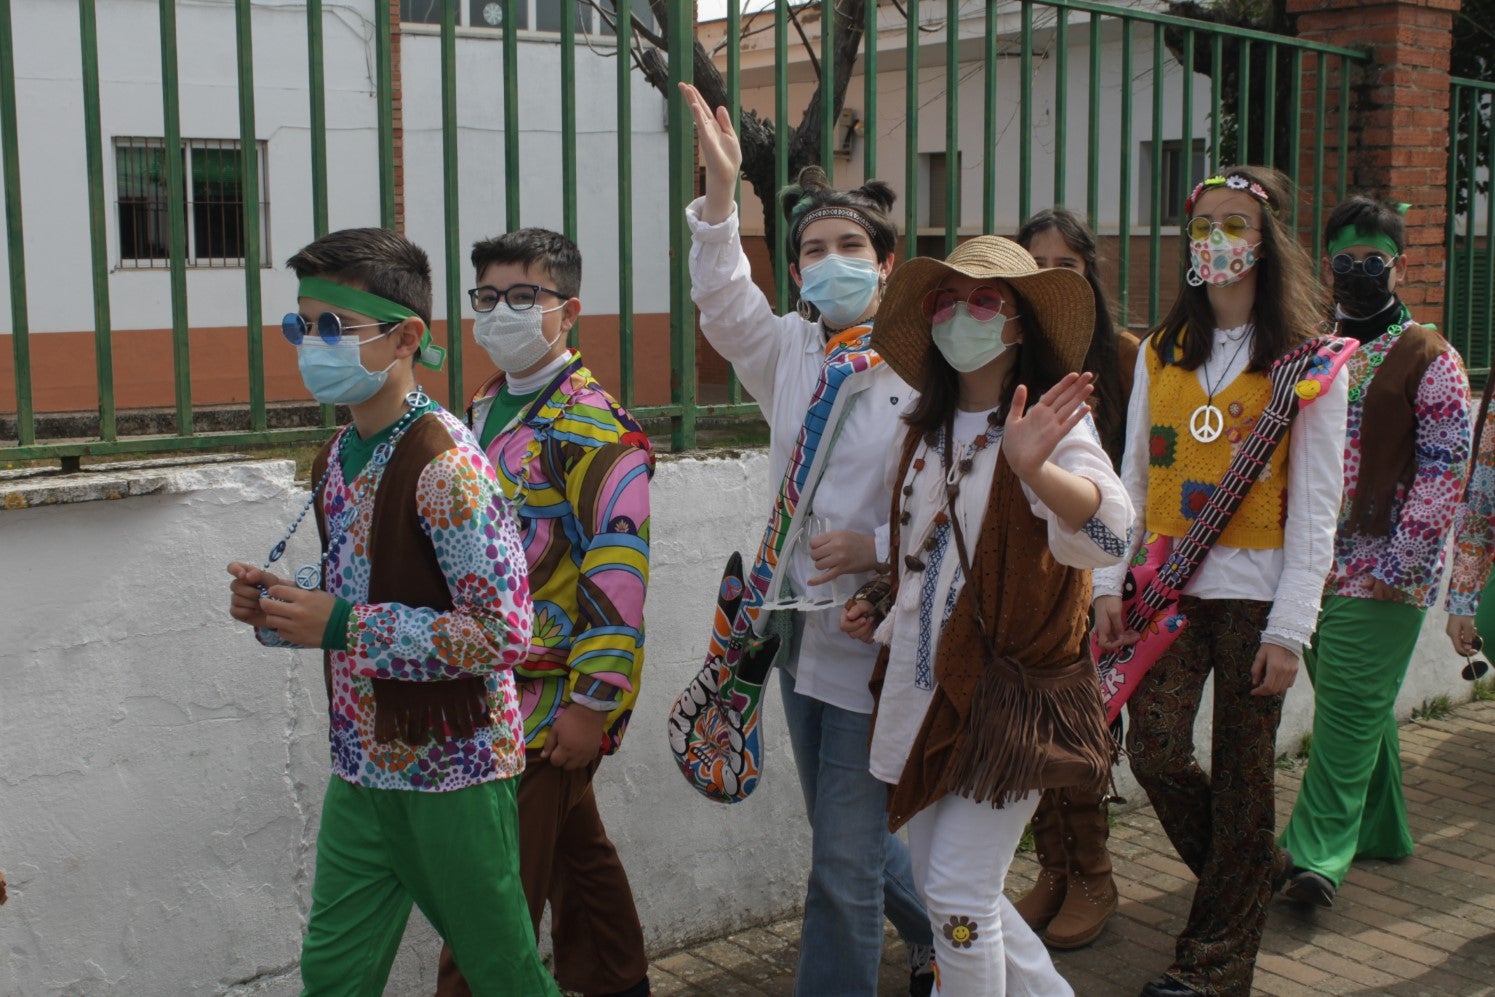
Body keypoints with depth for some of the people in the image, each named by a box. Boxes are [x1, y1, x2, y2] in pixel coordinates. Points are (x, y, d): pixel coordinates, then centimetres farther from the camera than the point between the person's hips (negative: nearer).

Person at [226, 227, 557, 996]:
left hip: (450, 771, -8)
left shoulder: (443, 464, -21)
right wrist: (280, 603, -2)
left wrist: (340, 626, -23)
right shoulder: (339, 454, 6)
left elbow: (503, 632, -25)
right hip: (362, 763, 8)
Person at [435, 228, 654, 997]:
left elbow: (619, 571, -21)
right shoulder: (483, 411, 12)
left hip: (550, 701, -9)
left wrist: (592, 703, -22)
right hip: (492, 688, 9)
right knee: (576, 852, 21)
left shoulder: (593, 427, -16)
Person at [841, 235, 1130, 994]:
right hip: (925, 685, 7)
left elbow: (1109, 534, -29)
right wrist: (877, 601, 7)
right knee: (940, 888, 13)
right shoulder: (926, 431, 11)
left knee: (958, 893, -7)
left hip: (1012, 689, -7)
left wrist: (1035, 468, -48)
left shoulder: (1050, 422, -11)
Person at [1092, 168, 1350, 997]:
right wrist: (1110, 585, 3)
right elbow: (1134, 478, 11)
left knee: (1239, 773, 3)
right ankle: (1258, 870, 24)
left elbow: (1314, 509, -6)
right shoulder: (1161, 352, 10)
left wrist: (1289, 628, -11)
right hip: (1170, 586, 4)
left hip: (1253, 595, -3)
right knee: (1154, 750, -5)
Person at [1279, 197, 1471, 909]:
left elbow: (1444, 472, -9)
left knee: (1350, 710, -9)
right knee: (1360, 709, 14)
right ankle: (1380, 831, 28)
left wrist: (1398, 564, -15)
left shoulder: (1430, 360, -4)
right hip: (1313, 568, 6)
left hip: (1383, 573, -6)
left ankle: (1318, 856, -8)